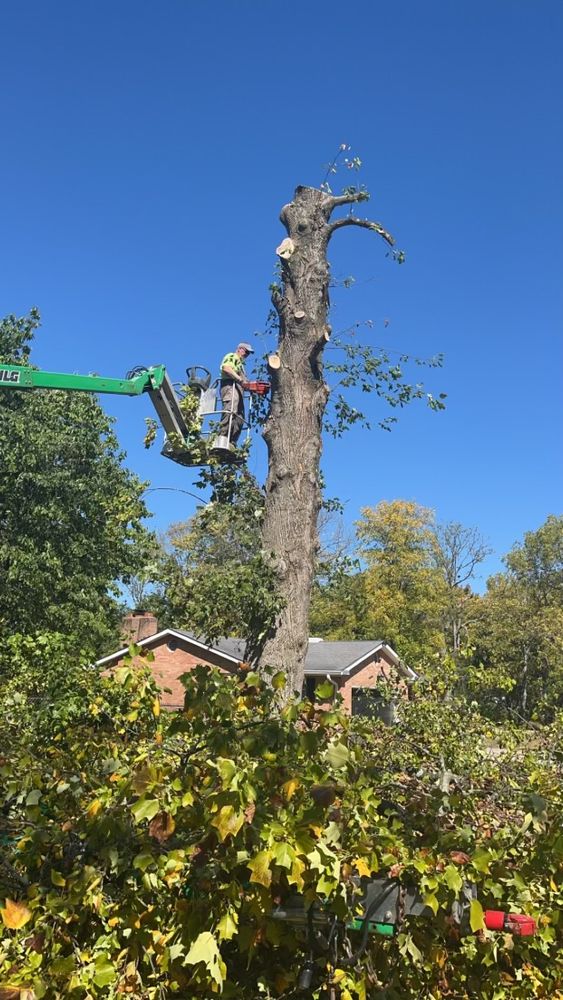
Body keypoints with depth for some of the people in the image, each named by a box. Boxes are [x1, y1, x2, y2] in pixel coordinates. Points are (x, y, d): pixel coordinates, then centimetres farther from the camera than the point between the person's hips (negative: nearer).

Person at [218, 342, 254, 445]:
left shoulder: (240, 364, 37)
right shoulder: (231, 356, 11)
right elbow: (226, 368, -12)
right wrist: (240, 379, -17)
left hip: (238, 389, 10)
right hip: (230, 386, -10)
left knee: (239, 419, -1)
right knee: (230, 411, -26)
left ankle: (231, 442, -8)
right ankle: (222, 438, -37)